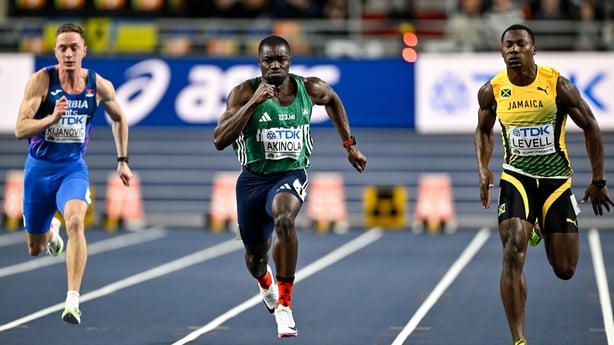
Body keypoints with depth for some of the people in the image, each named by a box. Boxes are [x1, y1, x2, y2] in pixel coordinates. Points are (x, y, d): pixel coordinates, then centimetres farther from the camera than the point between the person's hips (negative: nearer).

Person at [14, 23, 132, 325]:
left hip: (73, 167, 0)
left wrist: (122, 160, 11)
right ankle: (51, 232, 53)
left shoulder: (99, 86, -7)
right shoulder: (41, 80, -15)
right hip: (39, 168, 0)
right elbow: (20, 130, -21)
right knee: (35, 249, 13)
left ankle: (73, 300, -32)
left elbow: (119, 119, 14)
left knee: (75, 221, -31)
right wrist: (53, 117, -36)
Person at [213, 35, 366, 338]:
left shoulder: (310, 89, -7)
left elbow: (333, 100, 18)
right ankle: (265, 283, 58)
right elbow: (219, 141, -24)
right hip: (253, 179, 1)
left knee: (284, 220, -36)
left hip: (291, 175, -1)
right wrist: (254, 102, -32)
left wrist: (349, 145, 16)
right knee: (255, 254, 17)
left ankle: (284, 304, -26)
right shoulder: (244, 92, -14)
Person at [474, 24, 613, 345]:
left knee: (565, 270, 5)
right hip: (516, 177, 0)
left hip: (556, 179, 0)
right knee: (513, 254, -22)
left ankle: (544, 231, 43)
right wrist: (483, 168, -1)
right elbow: (483, 130, 14)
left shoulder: (558, 85, -13)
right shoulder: (491, 91, -7)